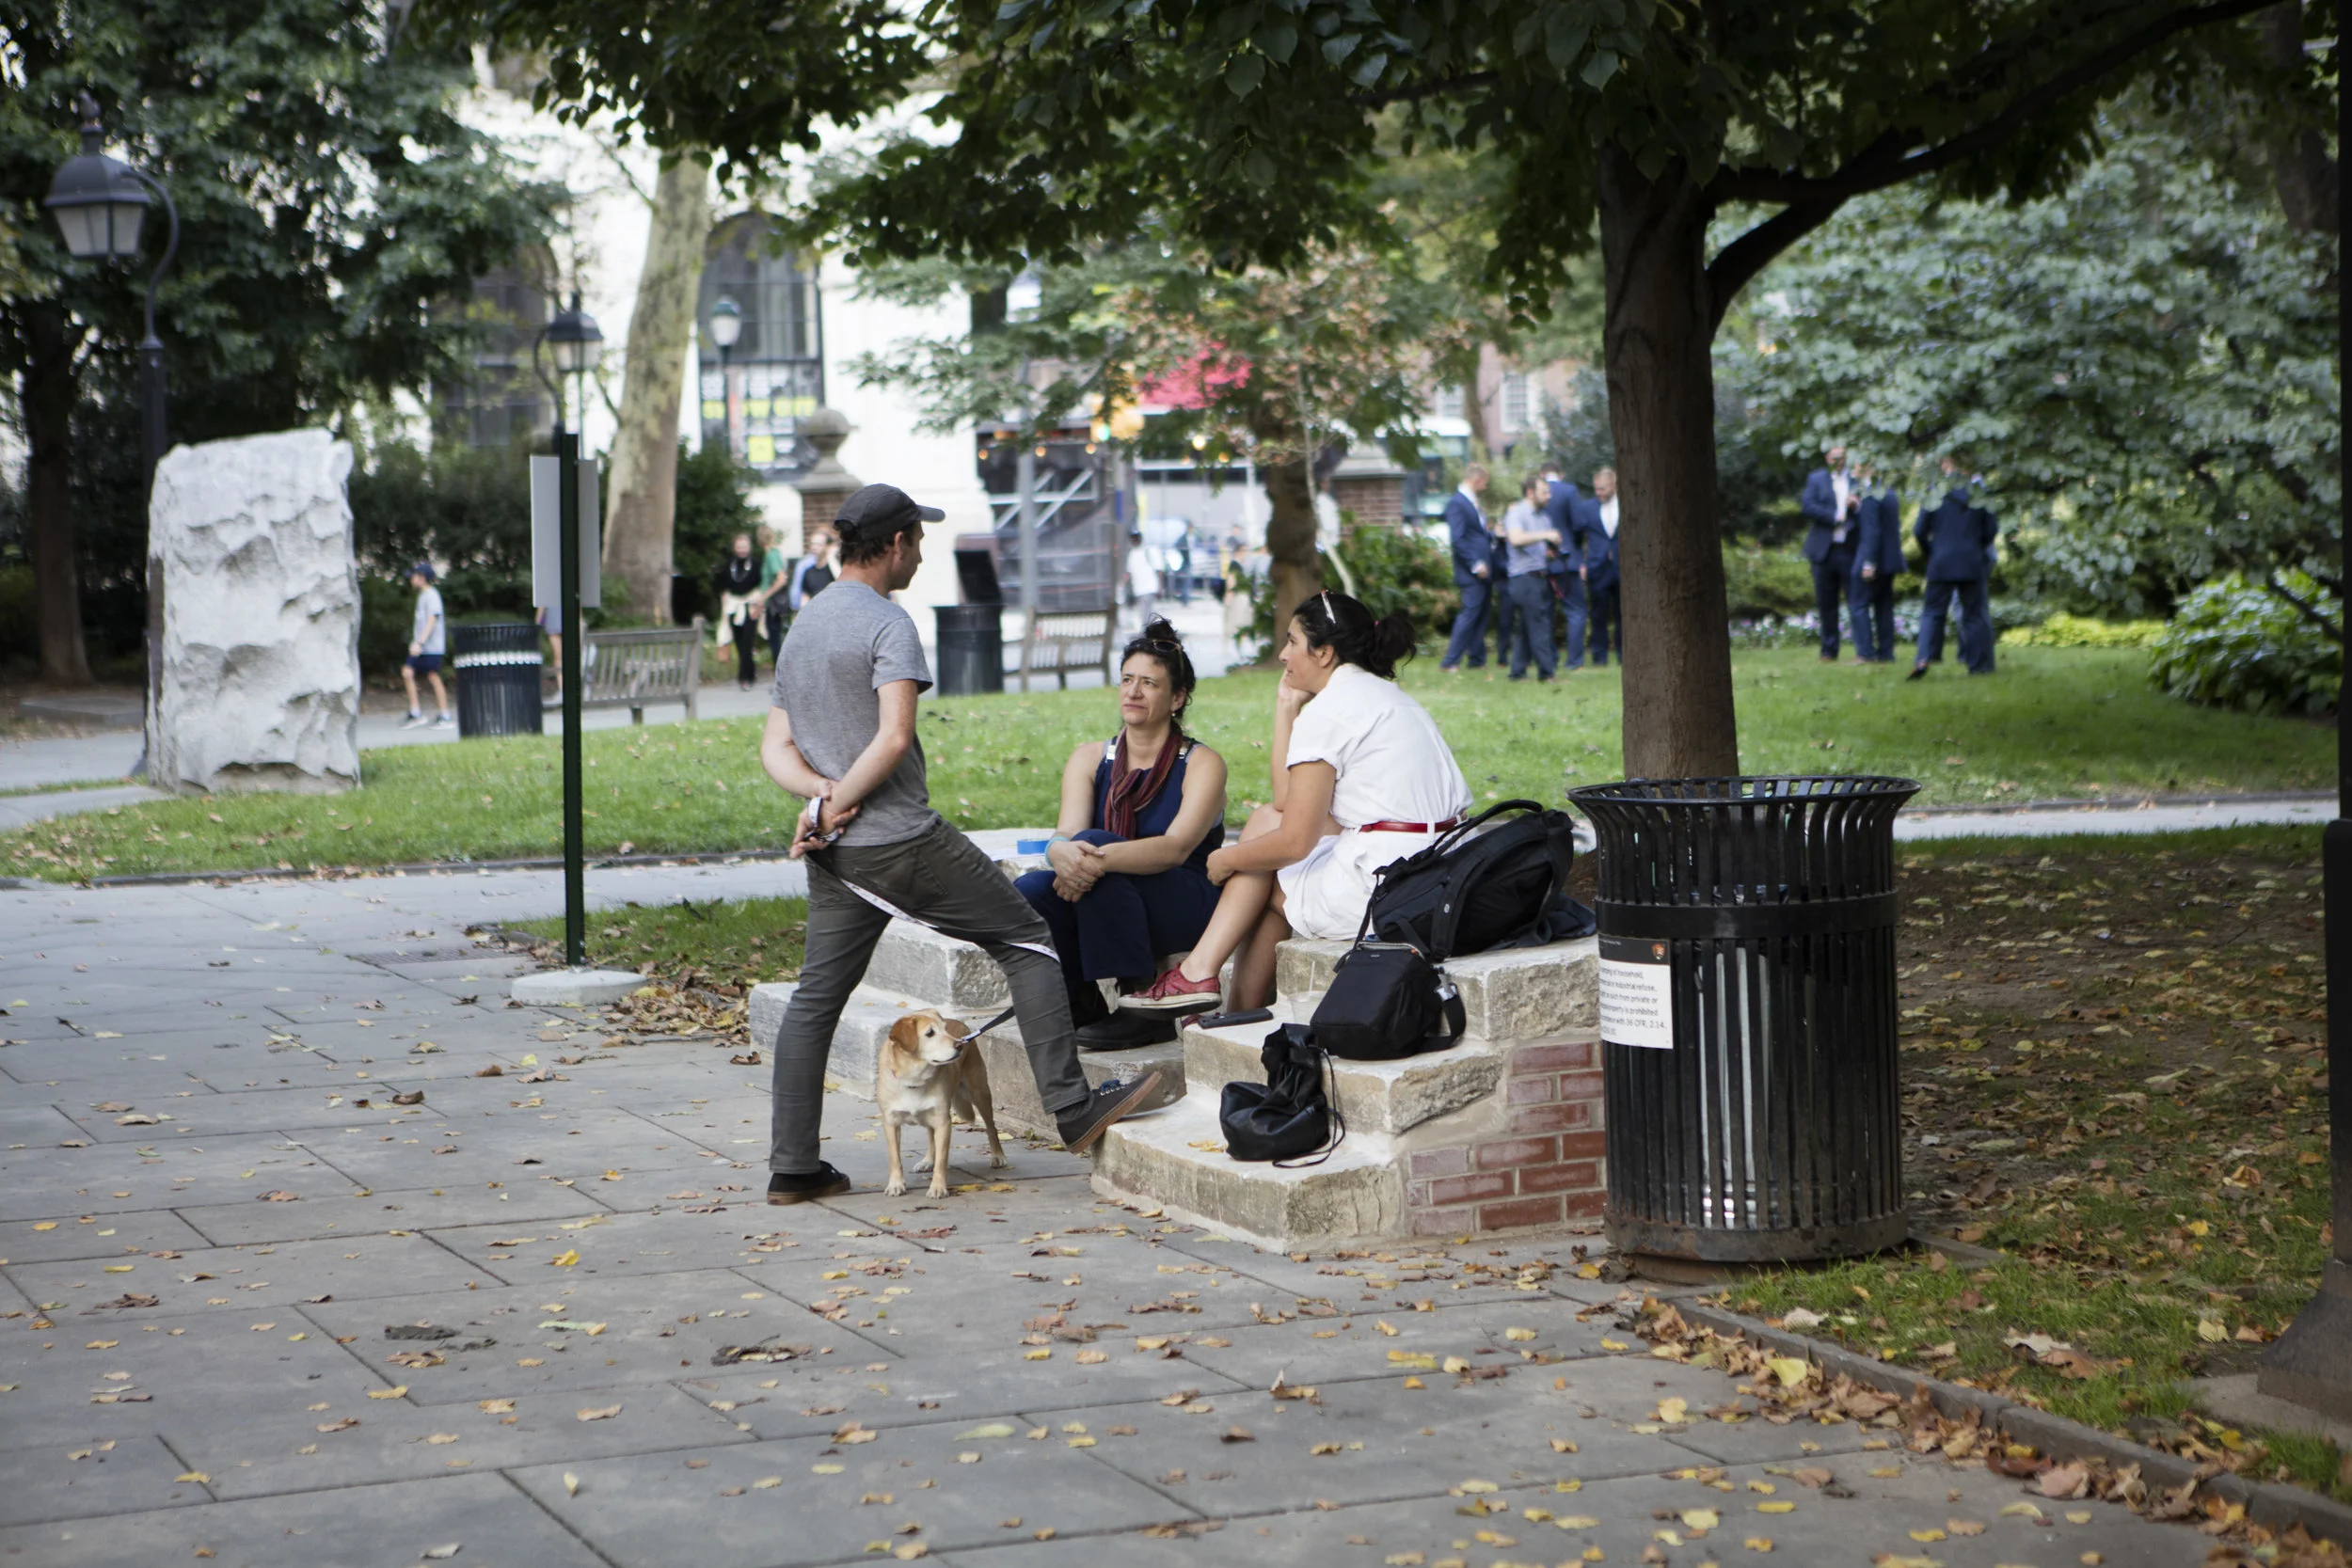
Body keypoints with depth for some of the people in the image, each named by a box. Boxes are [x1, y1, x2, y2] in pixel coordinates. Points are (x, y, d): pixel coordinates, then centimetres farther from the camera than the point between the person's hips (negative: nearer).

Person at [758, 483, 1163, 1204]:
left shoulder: (799, 629, 17)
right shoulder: (887, 623, -10)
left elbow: (775, 748, 14)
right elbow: (894, 737, -23)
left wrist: (823, 792, -4)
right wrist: (839, 802, -11)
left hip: (835, 853, 8)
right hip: (903, 842, -8)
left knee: (815, 997, 11)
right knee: (1026, 939, 4)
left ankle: (793, 1166, 10)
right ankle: (1072, 1107, 3)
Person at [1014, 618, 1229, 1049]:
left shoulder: (1201, 764, -4)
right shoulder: (1090, 758, 9)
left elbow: (1176, 848, -21)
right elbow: (1065, 834, -7)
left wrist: (1100, 858, -38)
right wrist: (1063, 854, -35)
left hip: (1186, 908, -4)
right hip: (1102, 910, 4)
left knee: (1093, 843, -31)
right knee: (1028, 892, -26)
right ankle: (1083, 1001, -3)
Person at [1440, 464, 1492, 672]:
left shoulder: (1473, 502, 18)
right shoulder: (1456, 503, -12)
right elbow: (1457, 539, -19)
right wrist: (1475, 564, -21)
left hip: (1483, 570, 9)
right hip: (1472, 572, -9)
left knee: (1481, 615, 10)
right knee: (1470, 613, -11)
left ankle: (1477, 660, 15)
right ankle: (1450, 661, -9)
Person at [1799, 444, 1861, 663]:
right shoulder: (1816, 479, 9)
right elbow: (1807, 507, -6)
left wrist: (1856, 507, -13)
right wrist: (1836, 516, -10)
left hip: (1850, 550, 0)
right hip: (1824, 551, 0)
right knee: (1826, 604, 3)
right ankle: (1829, 650, 11)